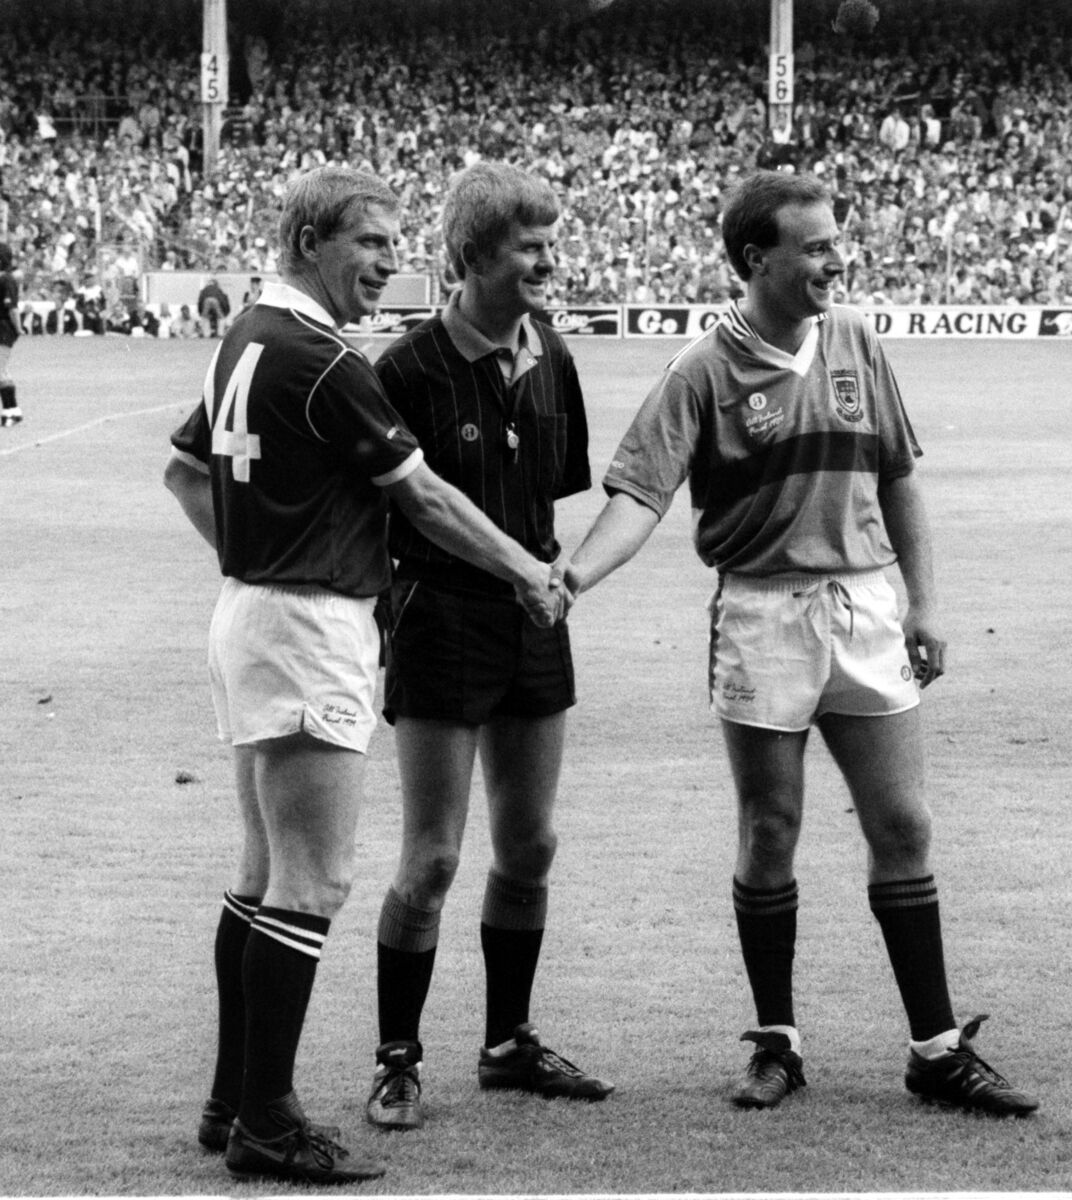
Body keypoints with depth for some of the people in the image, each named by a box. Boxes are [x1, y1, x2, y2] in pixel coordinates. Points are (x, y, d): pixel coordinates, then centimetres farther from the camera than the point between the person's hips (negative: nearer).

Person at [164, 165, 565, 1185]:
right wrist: (531, 573, 1)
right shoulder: (323, 364, -17)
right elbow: (425, 497, -11)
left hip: (249, 613, 10)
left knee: (263, 875, 14)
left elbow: (185, 469, 21)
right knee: (311, 885, -7)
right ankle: (267, 1122, -5)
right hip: (311, 634, -10)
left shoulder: (246, 341, 11)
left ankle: (233, 1100, 19)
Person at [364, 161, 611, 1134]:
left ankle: (510, 1042, 25)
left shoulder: (551, 360, 6)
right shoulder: (410, 370, -13)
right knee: (431, 861, -4)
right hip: (441, 625, -6)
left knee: (529, 849, 12)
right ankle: (399, 1062, 7)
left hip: (535, 625, 6)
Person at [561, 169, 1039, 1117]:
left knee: (903, 826, 3)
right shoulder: (705, 373, -8)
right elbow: (640, 493, -15)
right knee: (768, 836, 4)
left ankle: (939, 1049, 10)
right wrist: (572, 577, -31)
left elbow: (900, 480, 12)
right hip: (761, 619, -3)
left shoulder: (856, 343, 5)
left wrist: (923, 604, 8)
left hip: (864, 611, 3)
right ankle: (777, 1042, 18)